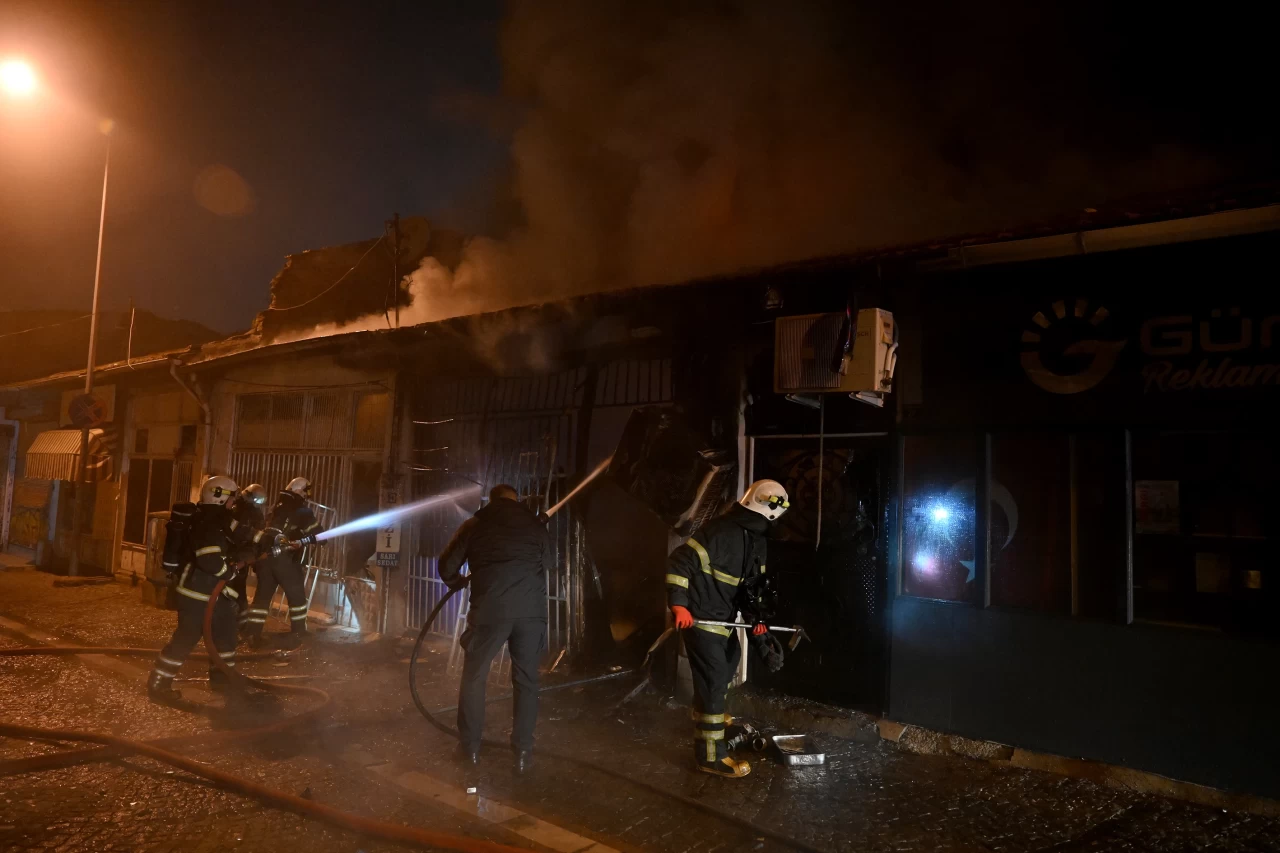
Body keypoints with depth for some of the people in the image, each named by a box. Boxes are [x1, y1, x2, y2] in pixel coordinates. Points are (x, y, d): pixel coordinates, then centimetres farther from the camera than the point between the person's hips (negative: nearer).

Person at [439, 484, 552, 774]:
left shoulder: (474, 524, 12)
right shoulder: (534, 524, 15)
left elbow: (447, 566, 12)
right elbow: (550, 564, 27)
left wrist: (460, 582, 33)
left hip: (491, 608, -1)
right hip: (531, 609, 1)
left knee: (474, 676, 16)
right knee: (526, 679, 12)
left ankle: (471, 747, 23)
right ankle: (523, 752, 15)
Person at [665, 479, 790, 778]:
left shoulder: (755, 538, 6)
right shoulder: (722, 532, -23)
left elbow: (749, 583, 12)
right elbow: (679, 561, -23)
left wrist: (755, 617, -1)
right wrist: (679, 604, -26)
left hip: (724, 619, 9)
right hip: (700, 619, -9)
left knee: (725, 669, 25)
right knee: (713, 682, -5)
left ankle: (711, 717, 49)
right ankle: (711, 756, 5)